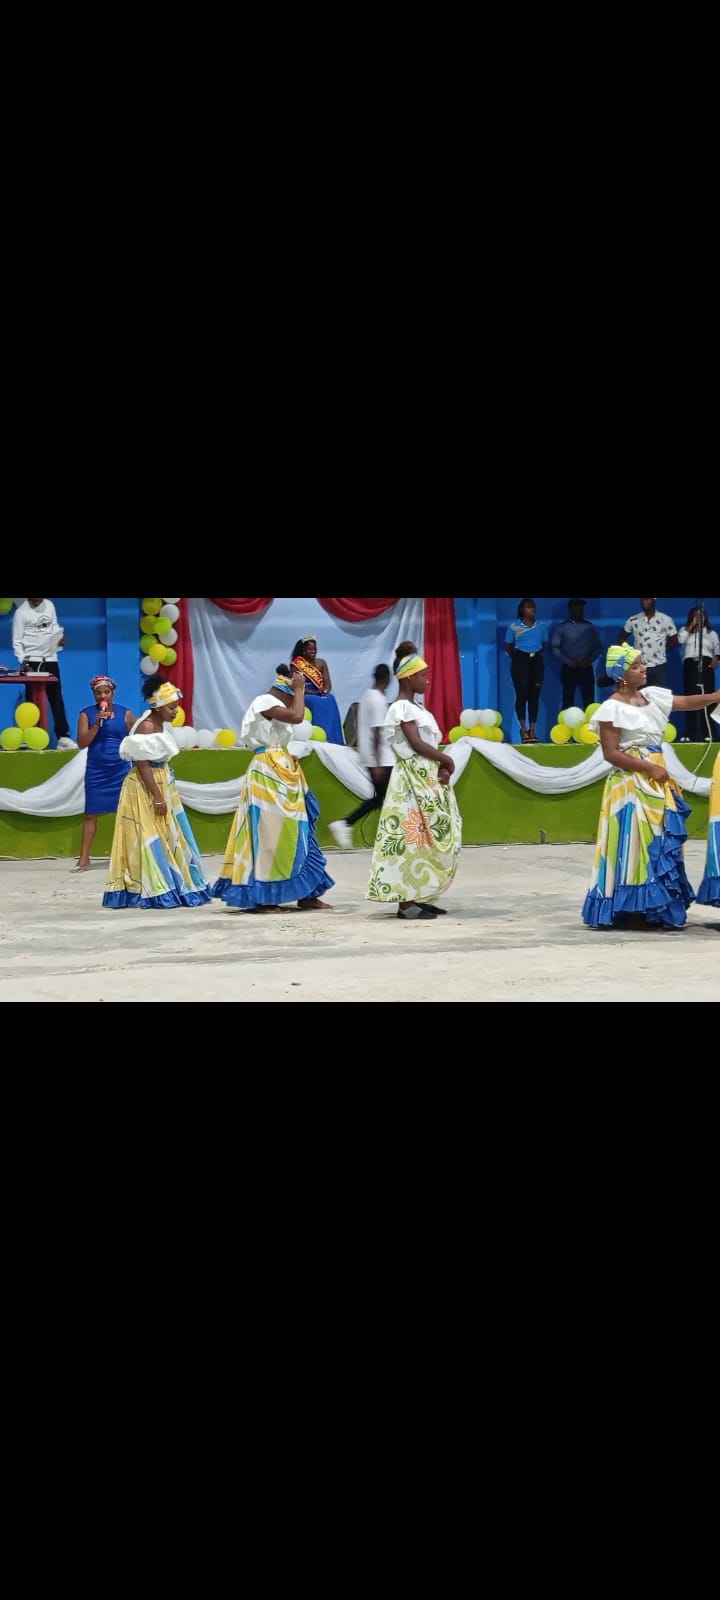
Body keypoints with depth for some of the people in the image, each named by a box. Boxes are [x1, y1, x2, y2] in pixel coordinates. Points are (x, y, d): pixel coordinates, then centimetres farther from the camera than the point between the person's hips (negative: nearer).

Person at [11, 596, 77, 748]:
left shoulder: (49, 605, 8)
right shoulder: (22, 612, -7)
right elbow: (17, 641, -7)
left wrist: (60, 638, -6)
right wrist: (23, 663, -18)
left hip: (51, 659, 4)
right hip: (32, 661, -4)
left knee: (56, 698, 2)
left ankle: (63, 737, 2)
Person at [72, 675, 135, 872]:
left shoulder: (125, 713, 2)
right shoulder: (87, 714, 0)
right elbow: (81, 744, -6)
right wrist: (97, 724, -16)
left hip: (121, 771, 0)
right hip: (96, 772, 0)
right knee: (91, 813, 0)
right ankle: (84, 858, 3)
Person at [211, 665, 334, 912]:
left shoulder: (272, 706, 18)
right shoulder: (265, 702, -12)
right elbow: (297, 716, -22)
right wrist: (299, 689, -11)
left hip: (281, 773, 11)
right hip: (268, 773, -11)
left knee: (289, 833, 9)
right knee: (269, 833, -8)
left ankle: (306, 895, 11)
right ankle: (261, 897, -5)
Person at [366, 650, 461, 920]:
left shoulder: (414, 707, 17)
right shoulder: (402, 708, -13)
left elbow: (430, 743, 13)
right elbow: (417, 744, -20)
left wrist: (441, 766, -4)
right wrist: (446, 760, -9)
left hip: (428, 779, 10)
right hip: (413, 780, -10)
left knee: (430, 838, 11)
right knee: (411, 837, -10)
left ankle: (418, 897, 15)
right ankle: (406, 902, -10)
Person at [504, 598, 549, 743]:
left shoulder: (542, 626, 8)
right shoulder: (514, 627, 1)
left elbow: (544, 644, 15)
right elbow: (508, 646, 7)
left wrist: (539, 654, 1)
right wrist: (516, 657, 1)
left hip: (537, 661, 3)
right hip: (520, 661, -3)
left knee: (534, 695, 1)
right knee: (522, 694, -7)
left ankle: (532, 730, 4)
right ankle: (523, 730, -5)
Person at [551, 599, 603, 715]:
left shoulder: (590, 627, 8)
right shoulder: (562, 627, 3)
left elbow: (598, 647, 9)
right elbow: (555, 648, -1)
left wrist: (590, 660, -7)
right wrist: (568, 661, -13)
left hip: (586, 669, 2)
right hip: (568, 669, -2)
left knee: (589, 700, -1)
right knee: (568, 700, -1)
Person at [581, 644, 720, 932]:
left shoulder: (652, 696, 9)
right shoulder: (612, 709, -12)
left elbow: (688, 702, 11)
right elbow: (611, 754, -15)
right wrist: (650, 768, -16)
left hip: (657, 782, 8)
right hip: (631, 784, -8)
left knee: (662, 844, 8)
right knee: (636, 845, -7)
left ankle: (653, 909, 13)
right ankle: (633, 911, -2)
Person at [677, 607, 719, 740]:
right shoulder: (685, 630, 16)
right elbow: (680, 639, -5)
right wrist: (692, 625, 0)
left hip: (706, 665, 0)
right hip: (690, 665, 0)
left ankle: (707, 733, -10)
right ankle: (690, 733, -3)